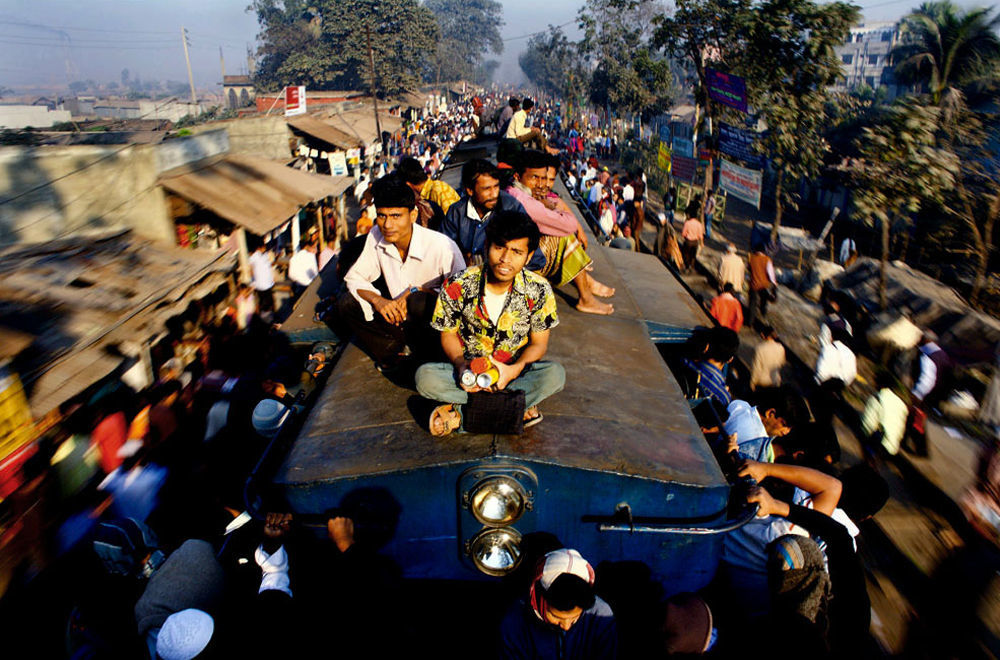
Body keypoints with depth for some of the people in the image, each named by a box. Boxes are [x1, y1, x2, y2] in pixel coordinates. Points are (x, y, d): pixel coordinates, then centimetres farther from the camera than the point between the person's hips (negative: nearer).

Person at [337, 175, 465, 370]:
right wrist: (376, 299, -20)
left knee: (419, 302, -36)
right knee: (346, 304, -11)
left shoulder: (442, 246, -22)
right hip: (398, 314, 5)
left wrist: (418, 290, -25)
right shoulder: (376, 236, -6)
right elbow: (354, 276, 1)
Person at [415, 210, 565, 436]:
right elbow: (448, 334, -2)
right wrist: (461, 364, -24)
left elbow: (538, 343, -5)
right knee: (425, 377, -29)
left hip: (515, 370, 1)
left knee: (555, 375, -30)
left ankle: (462, 411, -25)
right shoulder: (457, 287, -15)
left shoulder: (538, 290, -13)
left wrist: (514, 370, -25)